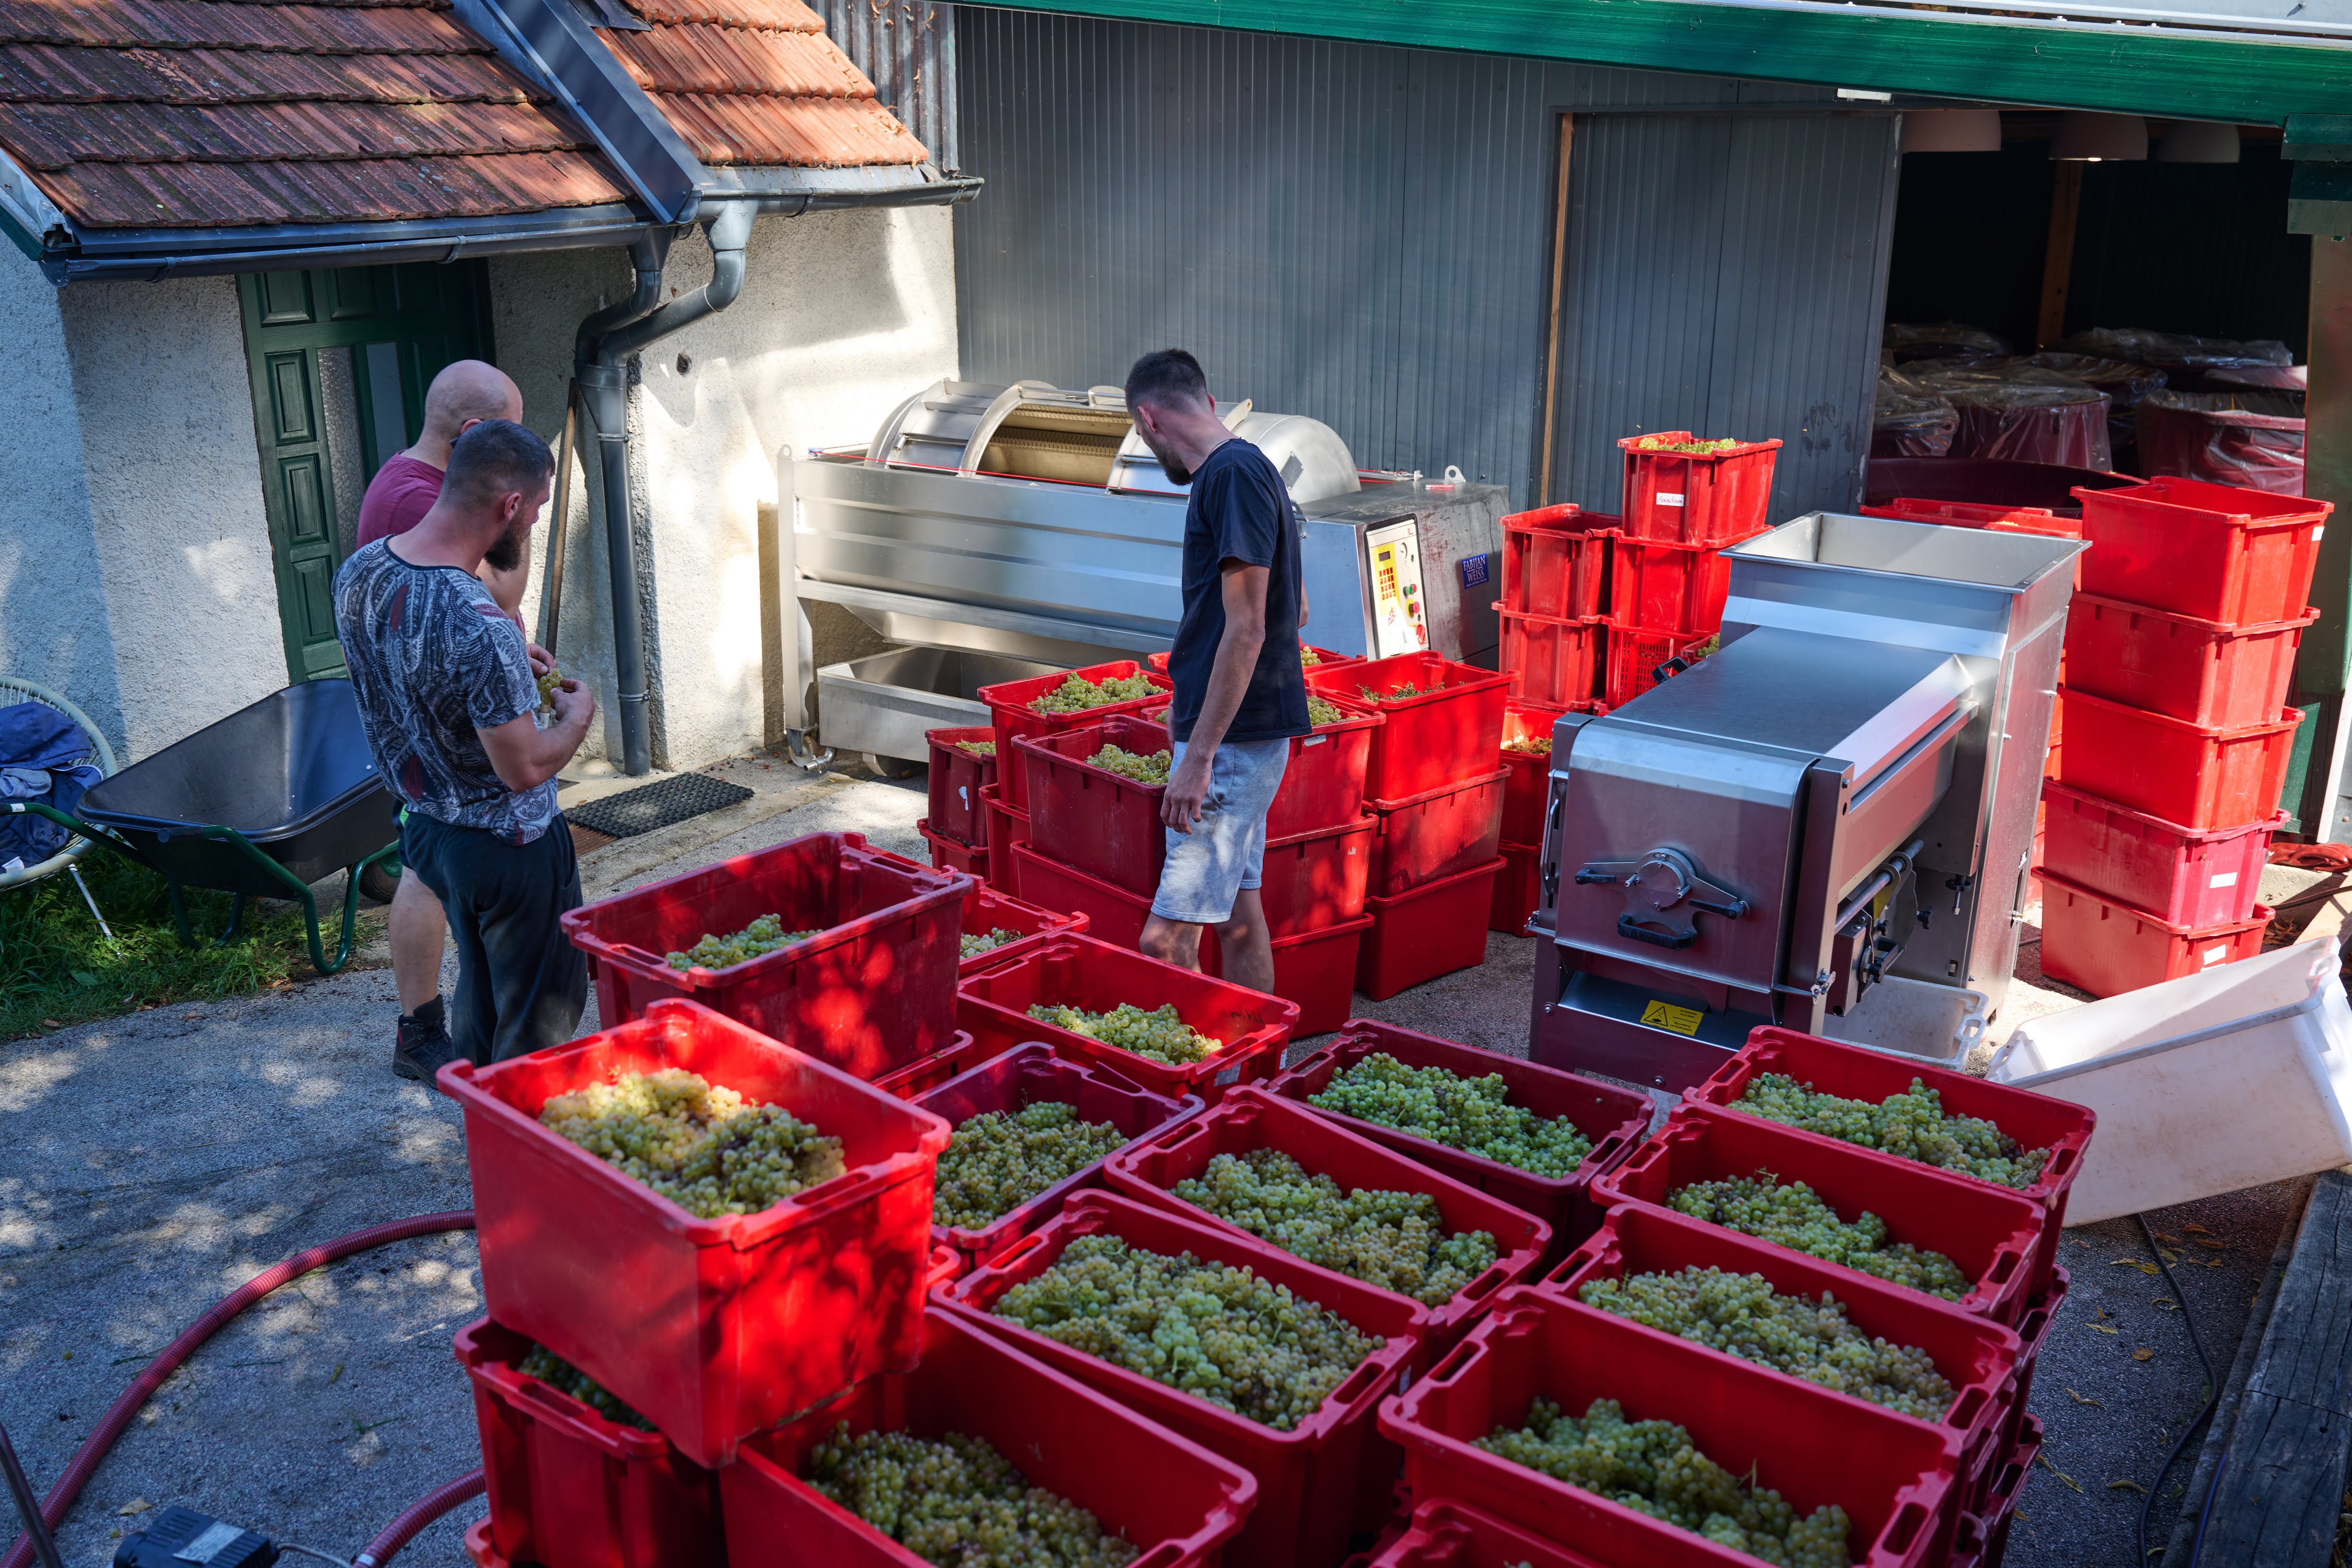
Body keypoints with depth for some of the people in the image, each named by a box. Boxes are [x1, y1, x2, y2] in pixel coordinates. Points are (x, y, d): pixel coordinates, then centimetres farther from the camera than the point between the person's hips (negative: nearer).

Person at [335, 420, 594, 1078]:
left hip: (426, 825, 9)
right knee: (539, 1021, 10)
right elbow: (524, 769, -25)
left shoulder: (357, 573, -5)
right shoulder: (480, 628, -32)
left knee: (483, 986, 27)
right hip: (509, 846, -8)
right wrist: (577, 716, -6)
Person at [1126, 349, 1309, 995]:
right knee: (1238, 914, 16)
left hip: (1234, 740, -10)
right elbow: (1294, 610, 21)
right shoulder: (1243, 470, 14)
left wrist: (1199, 755, -22)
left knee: (1167, 939, -10)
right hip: (1240, 730, 10)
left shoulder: (1234, 475, -16)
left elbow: (1245, 631, -22)